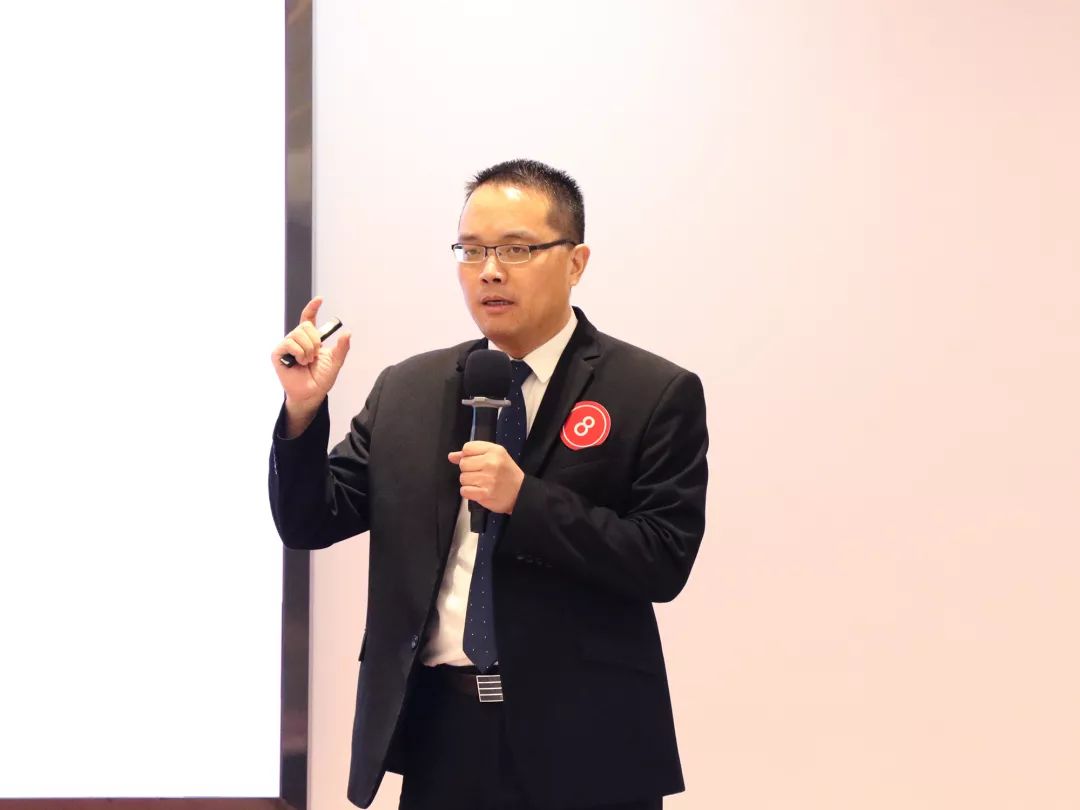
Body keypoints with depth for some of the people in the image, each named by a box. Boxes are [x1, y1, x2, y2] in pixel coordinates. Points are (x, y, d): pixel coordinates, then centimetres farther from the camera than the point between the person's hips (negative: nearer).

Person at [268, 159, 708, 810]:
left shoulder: (657, 394, -4)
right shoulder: (406, 391, 9)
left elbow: (665, 562, -11)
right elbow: (311, 524, 9)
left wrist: (526, 500, -20)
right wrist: (303, 412, -8)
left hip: (581, 741, -3)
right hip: (438, 733, 3)